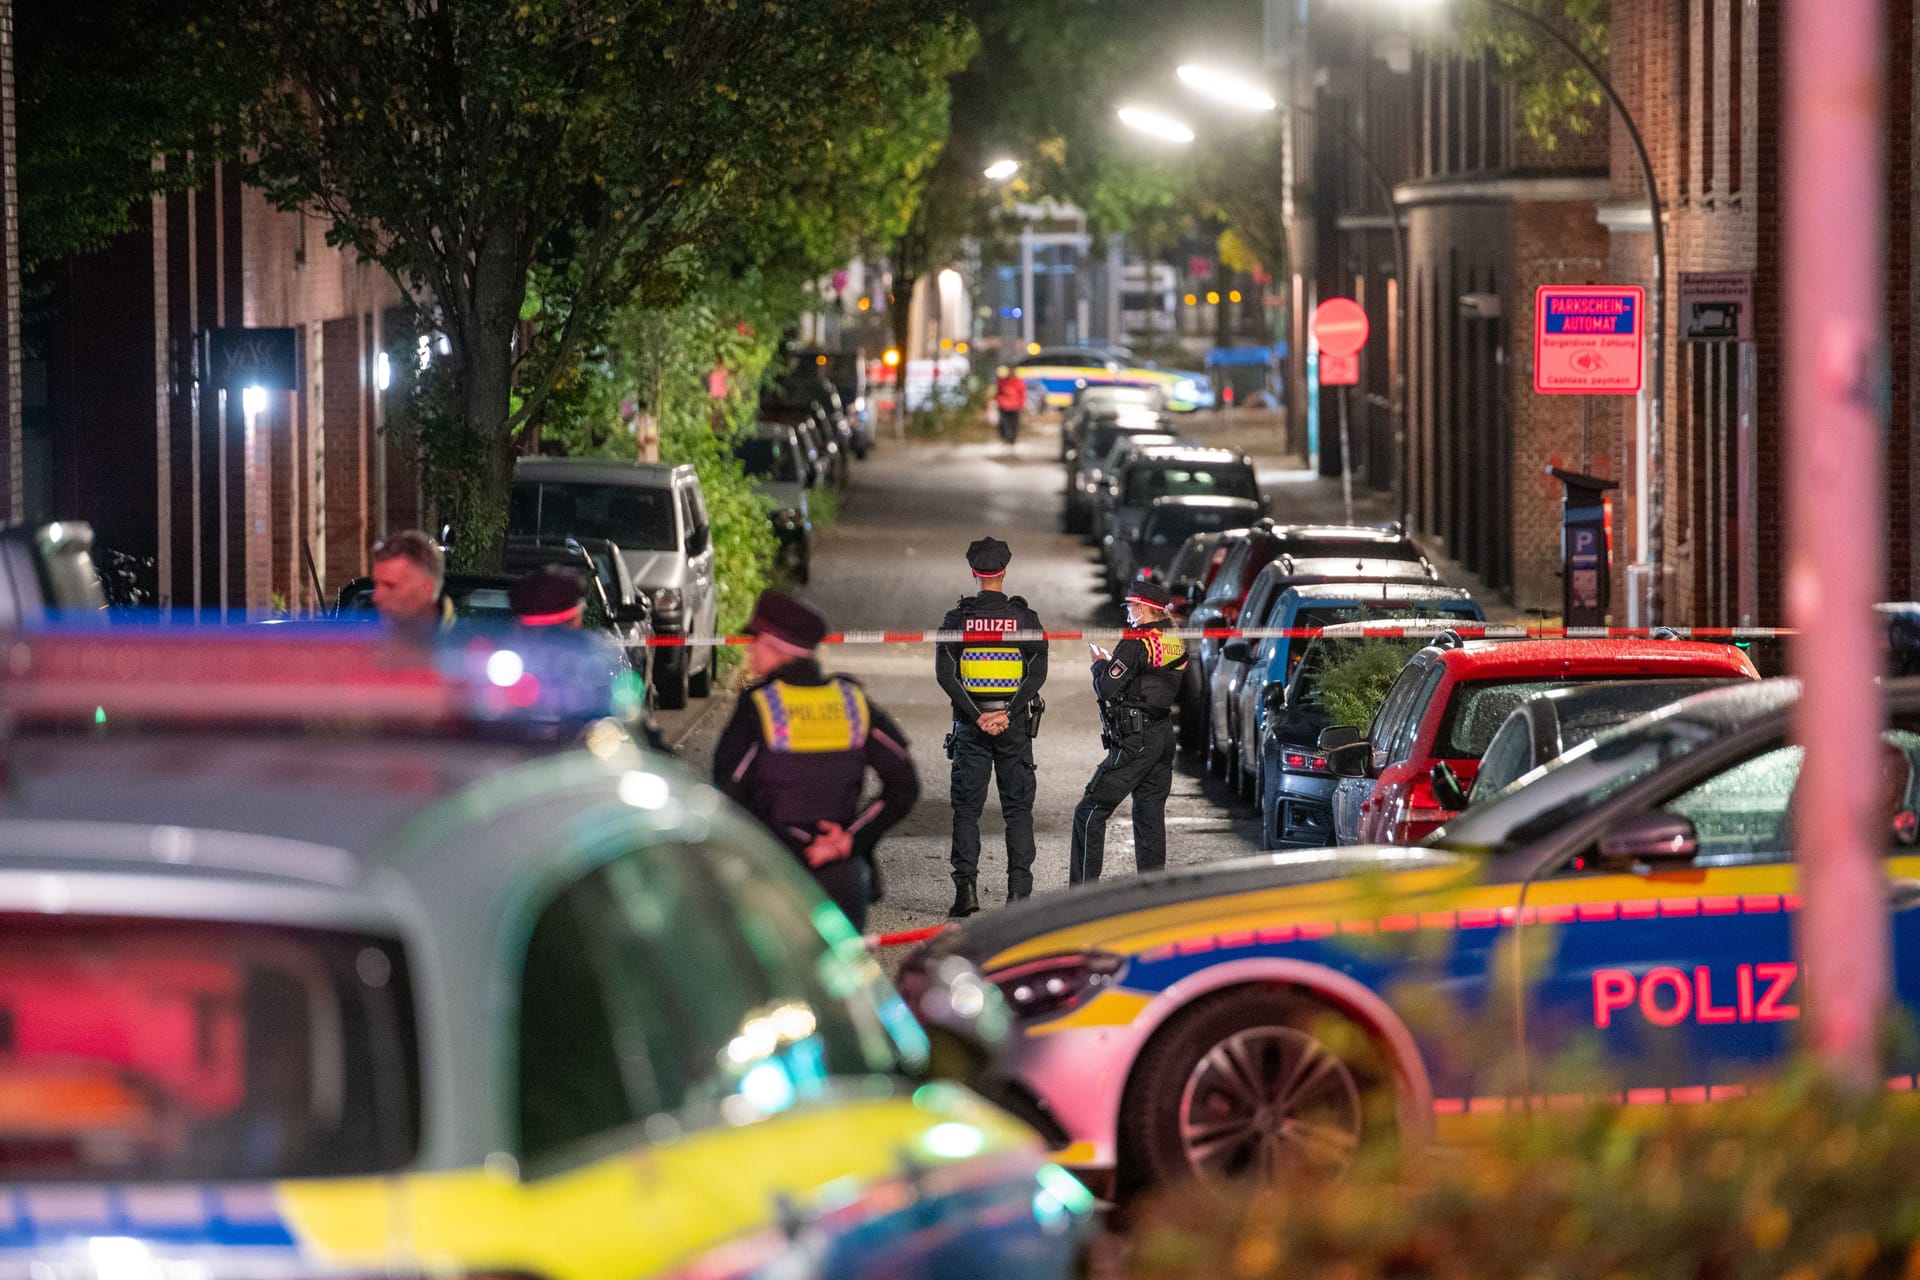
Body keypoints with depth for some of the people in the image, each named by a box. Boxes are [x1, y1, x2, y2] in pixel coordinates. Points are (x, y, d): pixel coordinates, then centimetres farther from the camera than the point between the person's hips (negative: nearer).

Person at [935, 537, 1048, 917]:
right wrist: (1007, 714, -12)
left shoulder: (957, 618, -1)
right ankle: (1019, 892, -1)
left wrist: (976, 716, -10)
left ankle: (966, 887, -6)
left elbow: (944, 673, -8)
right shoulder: (1025, 617, -1)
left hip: (970, 725, 0)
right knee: (1018, 809, 5)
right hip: (1014, 724, 0)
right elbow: (1038, 673, -9)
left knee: (966, 808, 5)